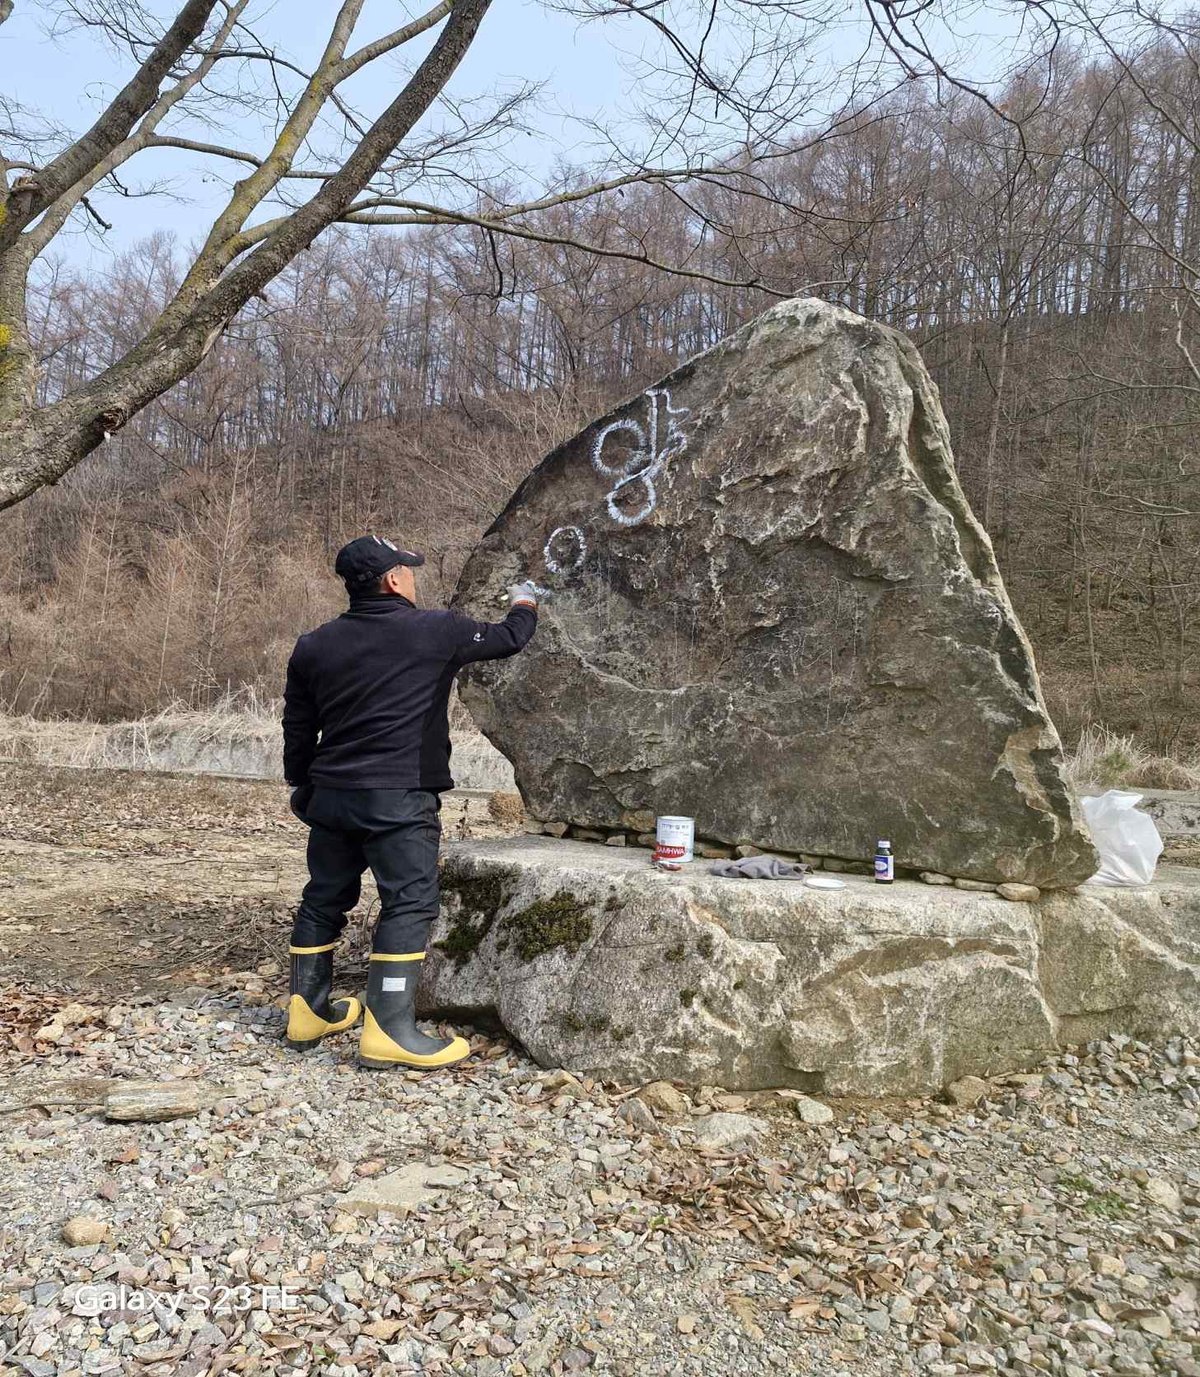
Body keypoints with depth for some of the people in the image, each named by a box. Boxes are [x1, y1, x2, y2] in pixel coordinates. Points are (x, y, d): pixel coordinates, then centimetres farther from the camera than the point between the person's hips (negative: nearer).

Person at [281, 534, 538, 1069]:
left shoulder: (314, 646, 8)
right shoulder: (436, 630, -6)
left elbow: (298, 730, 14)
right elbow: (508, 639, 8)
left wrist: (302, 783, 29)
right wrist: (525, 604, 29)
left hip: (330, 795, 7)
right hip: (399, 799, -6)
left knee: (325, 899, 17)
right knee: (409, 904, -3)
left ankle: (309, 1010, 28)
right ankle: (389, 1030, -6)